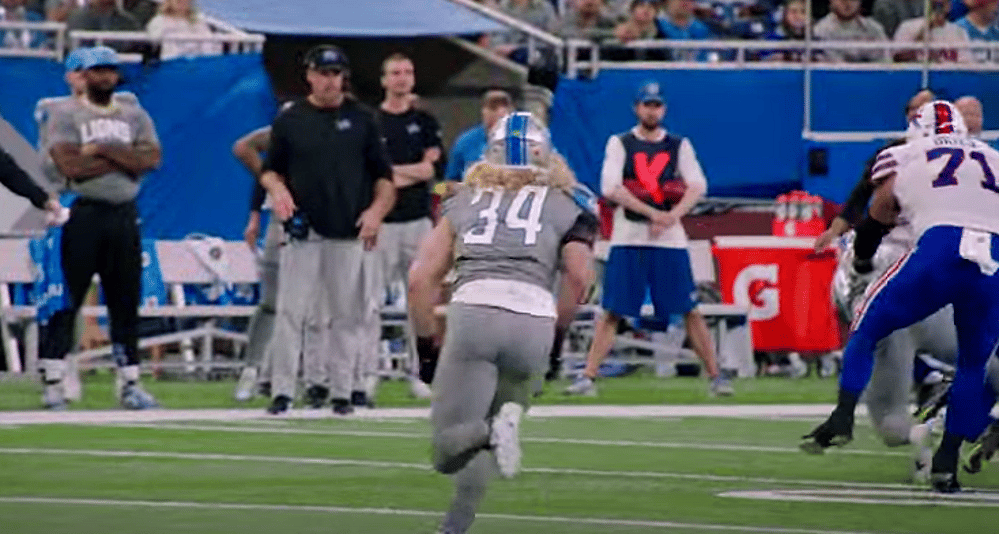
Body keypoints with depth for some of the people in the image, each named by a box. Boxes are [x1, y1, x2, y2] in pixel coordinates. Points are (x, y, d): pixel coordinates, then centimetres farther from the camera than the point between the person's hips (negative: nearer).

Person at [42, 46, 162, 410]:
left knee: (126, 301, 6)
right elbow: (69, 165, -14)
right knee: (66, 299, -5)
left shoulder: (134, 116, 12)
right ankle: (52, 382, -3)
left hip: (124, 217, 4)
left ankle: (129, 383, 11)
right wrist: (124, 160, -9)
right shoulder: (67, 114, 1)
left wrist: (103, 150, -11)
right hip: (82, 214, -4)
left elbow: (151, 158, -4)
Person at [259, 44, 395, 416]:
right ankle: (282, 391, -6)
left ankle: (341, 391, 9)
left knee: (345, 315, 2)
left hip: (349, 234, 1)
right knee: (291, 313, -7)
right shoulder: (290, 120, 8)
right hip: (303, 232, -1)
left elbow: (384, 176, 10)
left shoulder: (361, 120, 9)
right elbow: (270, 170, 14)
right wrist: (276, 189, -9)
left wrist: (377, 209, -6)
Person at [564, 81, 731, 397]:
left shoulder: (679, 146, 10)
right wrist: (652, 212, -18)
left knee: (689, 311, 0)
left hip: (670, 240, 1)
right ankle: (588, 377, -2)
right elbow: (610, 187, -9)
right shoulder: (620, 144, 5)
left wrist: (673, 215, -21)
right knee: (612, 311, -3)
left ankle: (715, 376, 5)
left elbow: (697, 186, -3)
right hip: (628, 239, -1)